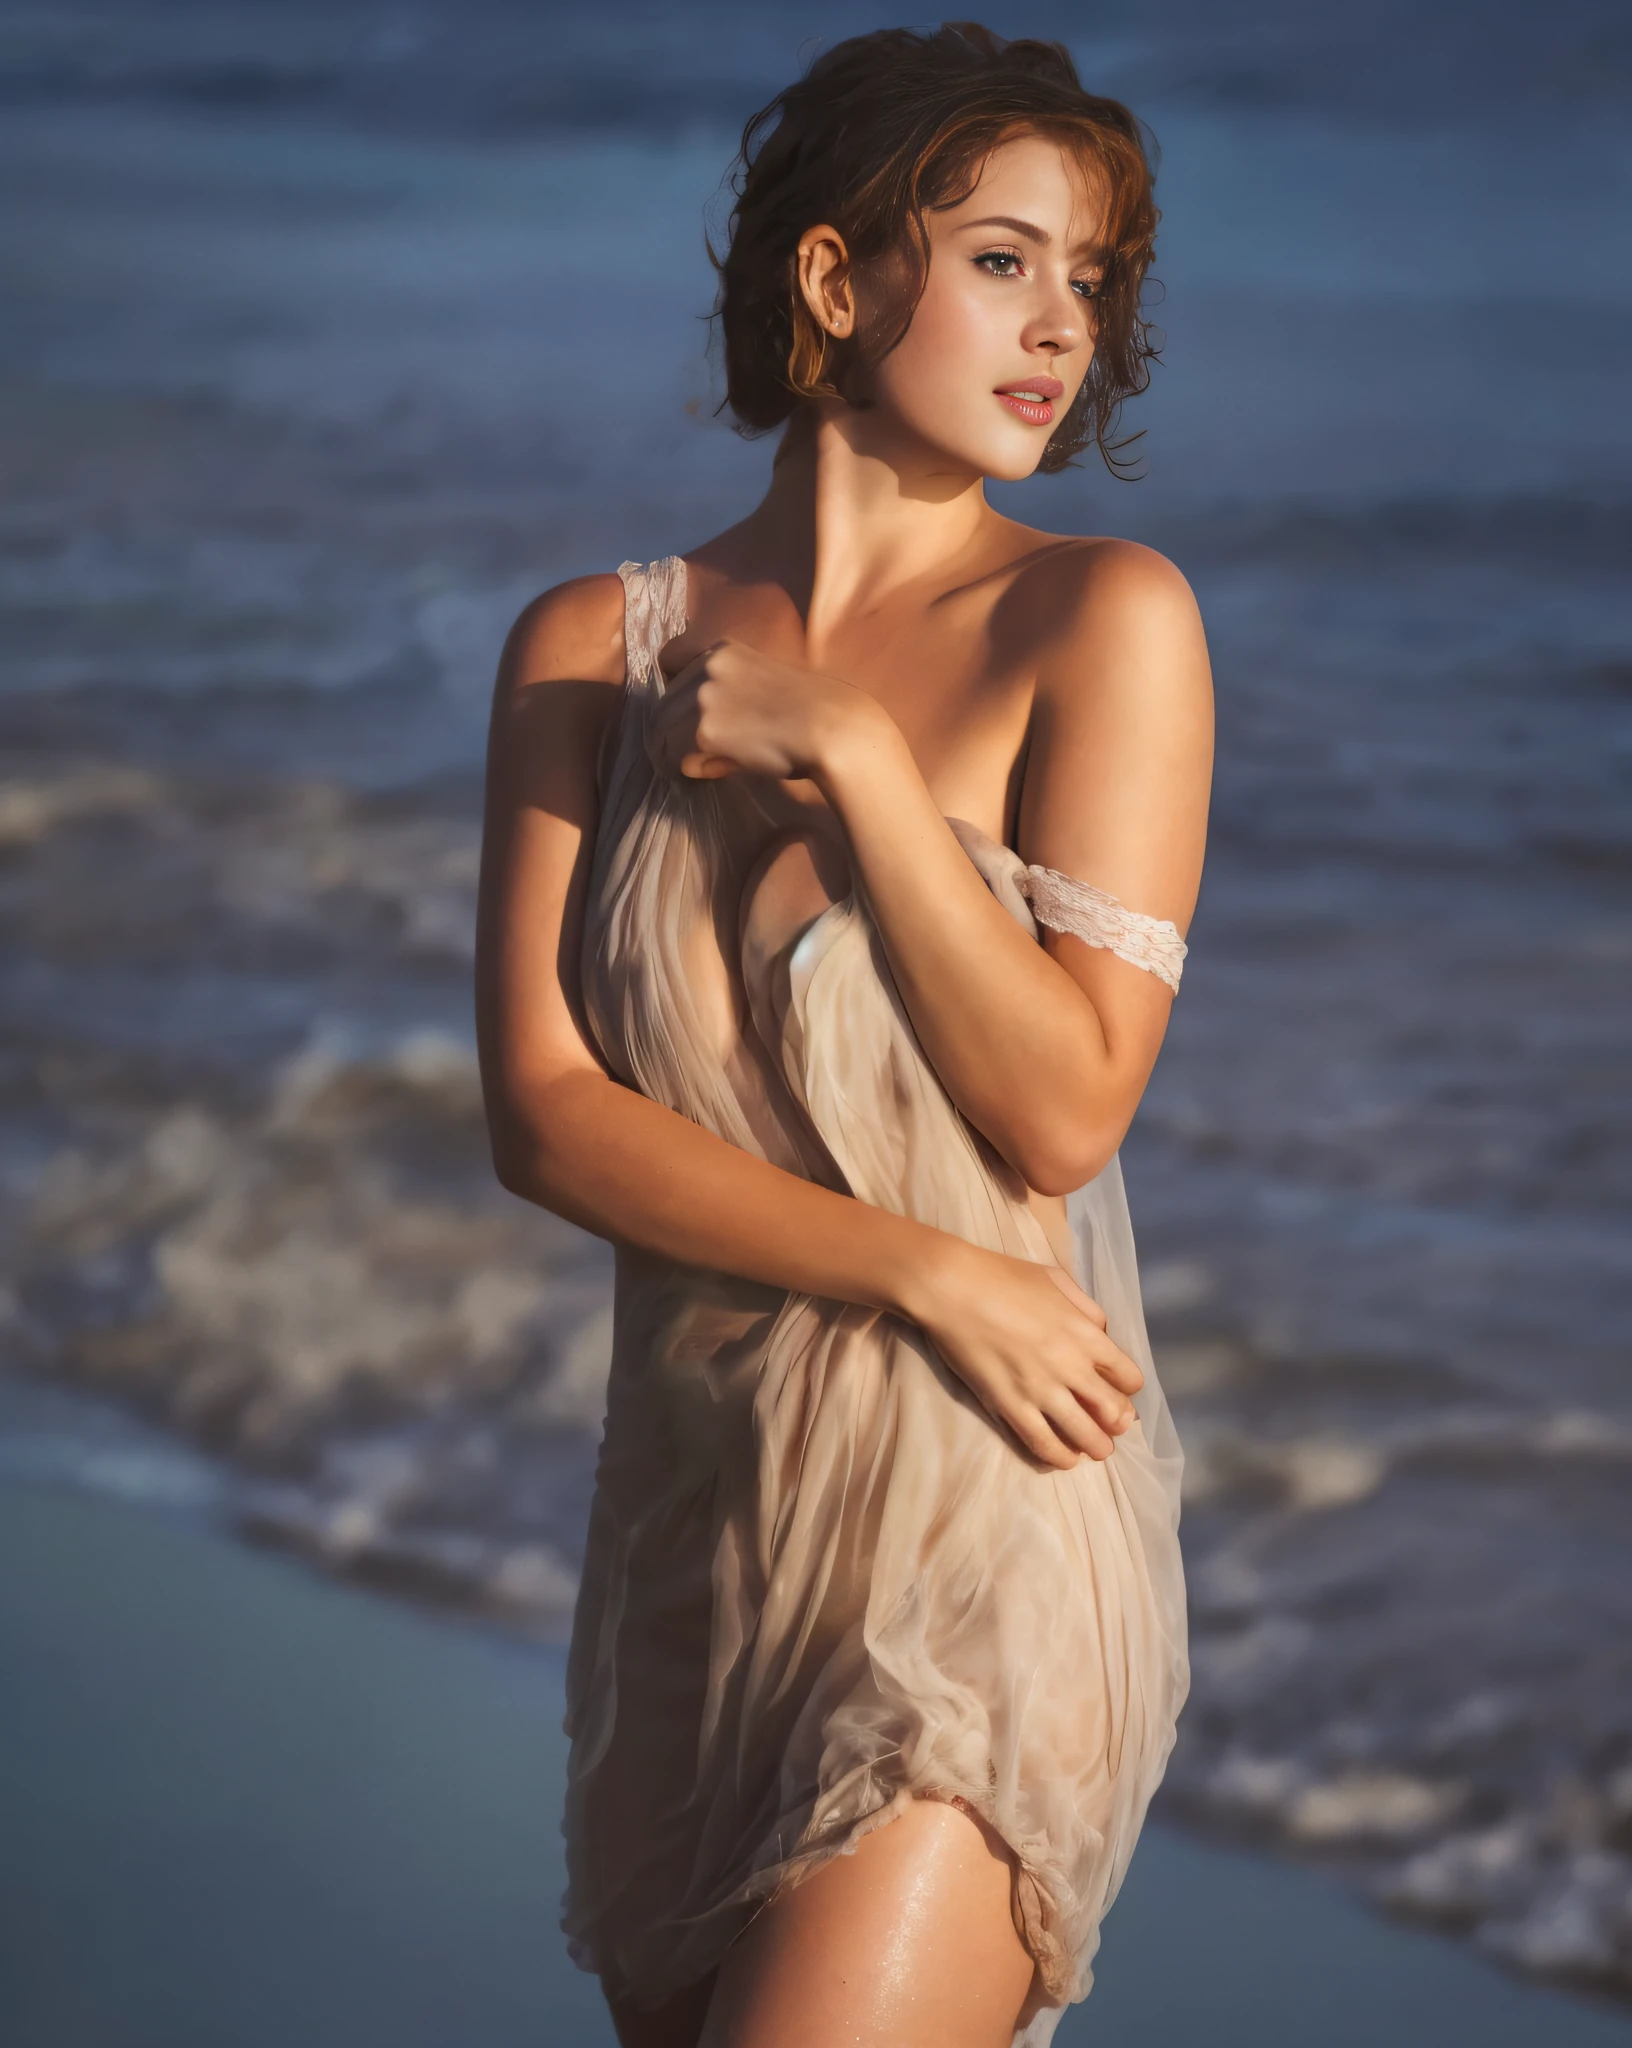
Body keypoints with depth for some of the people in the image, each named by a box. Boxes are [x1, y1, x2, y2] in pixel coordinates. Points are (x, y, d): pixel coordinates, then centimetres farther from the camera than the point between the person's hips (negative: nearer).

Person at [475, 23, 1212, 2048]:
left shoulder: (1100, 620, -5)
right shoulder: (593, 648, 4)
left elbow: (1065, 1111, -9)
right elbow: (544, 1111, -4)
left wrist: (850, 753, -12)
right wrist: (928, 1278, -14)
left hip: (990, 1527, -4)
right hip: (697, 1507, 5)